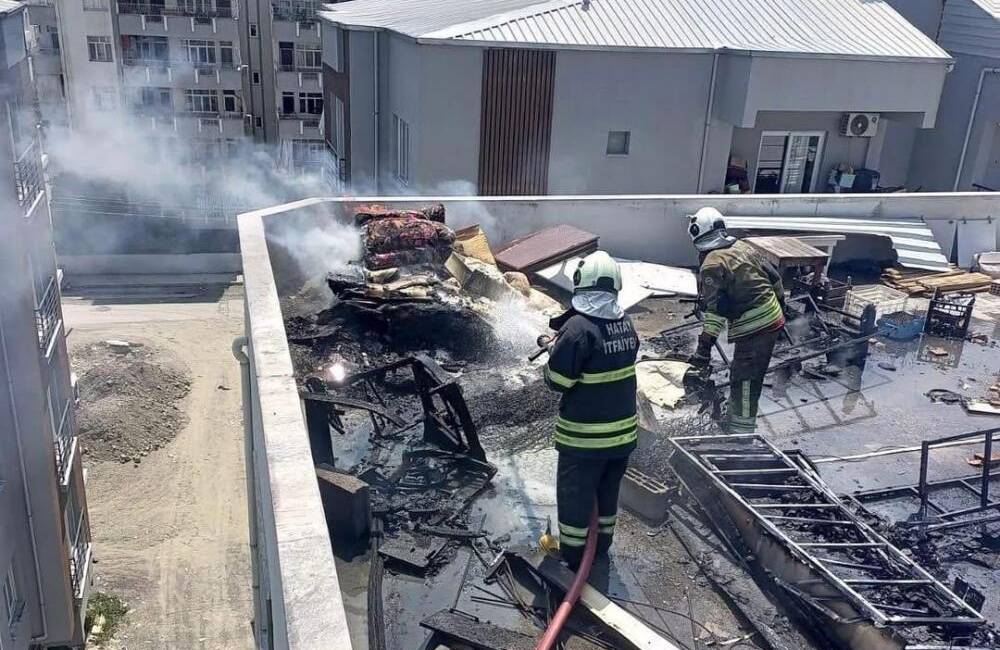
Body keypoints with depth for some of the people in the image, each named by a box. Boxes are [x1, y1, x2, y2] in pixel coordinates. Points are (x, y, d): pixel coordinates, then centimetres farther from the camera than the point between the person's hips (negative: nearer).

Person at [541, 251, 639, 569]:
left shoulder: (578, 327, -23)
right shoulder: (626, 323, 0)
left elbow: (557, 380, -19)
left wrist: (556, 349, 0)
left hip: (585, 435, -7)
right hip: (623, 430, 7)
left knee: (574, 495, 10)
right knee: (608, 492, 23)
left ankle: (573, 558, 22)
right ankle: (601, 547, 38)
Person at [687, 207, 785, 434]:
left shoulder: (712, 264, -15)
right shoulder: (743, 247, 9)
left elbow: (715, 309, -20)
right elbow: (774, 276, 16)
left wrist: (704, 347, -19)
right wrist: (780, 303, 31)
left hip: (752, 328, -9)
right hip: (774, 319, 9)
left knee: (744, 379, -1)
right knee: (742, 375, 22)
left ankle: (742, 430, 6)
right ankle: (734, 421, 36)